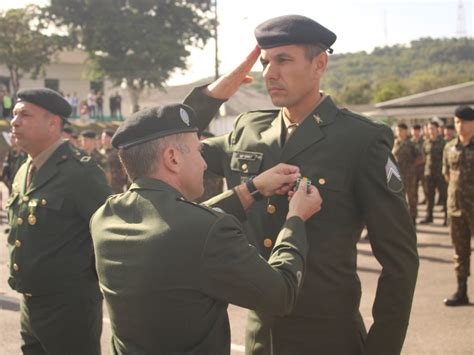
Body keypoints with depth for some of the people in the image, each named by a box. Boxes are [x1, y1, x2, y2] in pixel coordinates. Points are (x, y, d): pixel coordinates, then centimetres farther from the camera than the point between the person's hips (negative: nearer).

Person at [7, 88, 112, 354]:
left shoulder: (80, 172, -18)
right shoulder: (24, 173, 9)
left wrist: (93, 281, -10)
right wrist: (20, 275, 15)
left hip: (71, 308, -8)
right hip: (30, 306, 8)